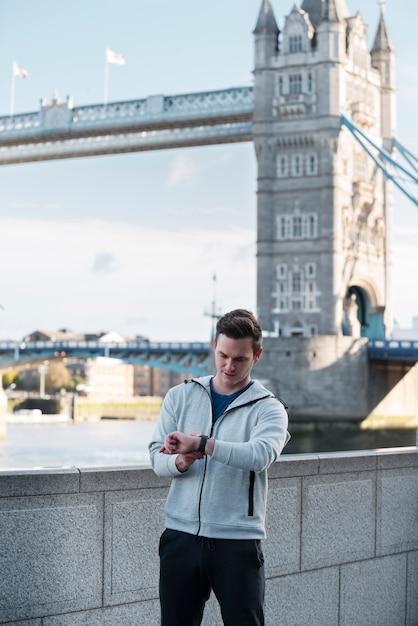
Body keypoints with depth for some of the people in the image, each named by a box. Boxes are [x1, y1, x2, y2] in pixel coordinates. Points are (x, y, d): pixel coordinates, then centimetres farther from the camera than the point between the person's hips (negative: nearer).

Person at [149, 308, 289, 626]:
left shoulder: (269, 408, 0)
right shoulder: (181, 396, 10)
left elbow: (260, 454, -21)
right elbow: (157, 456, 2)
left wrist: (199, 444, -29)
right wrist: (180, 461, -20)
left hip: (238, 542, -3)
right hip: (181, 535, 3)